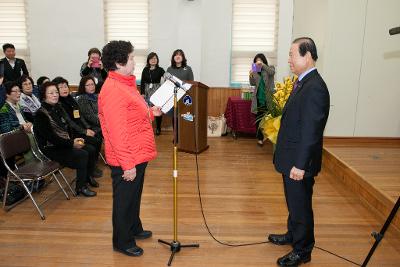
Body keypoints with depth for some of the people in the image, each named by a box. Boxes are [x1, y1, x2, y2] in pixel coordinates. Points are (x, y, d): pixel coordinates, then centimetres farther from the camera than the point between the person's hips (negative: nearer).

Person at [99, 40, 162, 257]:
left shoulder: (124, 84, 11)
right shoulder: (113, 91, -23)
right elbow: (117, 132, -26)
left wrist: (150, 113, 8)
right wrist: (127, 165, -24)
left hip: (137, 155, 10)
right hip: (127, 160, -10)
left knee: (134, 196, 25)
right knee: (124, 200, 8)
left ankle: (134, 228, 45)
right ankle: (123, 242, 27)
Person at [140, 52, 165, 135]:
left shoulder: (160, 70, 1)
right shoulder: (145, 70, 6)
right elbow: (142, 82, 6)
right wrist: (142, 93, 0)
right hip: (147, 92, 1)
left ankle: (158, 128, 14)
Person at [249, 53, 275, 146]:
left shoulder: (270, 68, 4)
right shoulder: (255, 71, 9)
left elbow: (272, 72, -18)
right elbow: (253, 84, 3)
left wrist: (263, 65, -30)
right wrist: (251, 76, -17)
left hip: (268, 98, -2)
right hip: (258, 98, 3)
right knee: (258, 118, 3)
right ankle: (260, 138, 11)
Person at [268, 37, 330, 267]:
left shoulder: (315, 87, -22)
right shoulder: (304, 82, 8)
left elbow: (312, 130, -25)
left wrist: (300, 165, -23)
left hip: (299, 161, -9)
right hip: (291, 157, 9)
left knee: (301, 205, 7)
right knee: (294, 202, 24)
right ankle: (293, 235, 44)